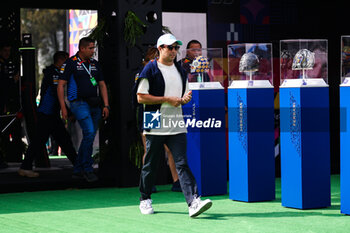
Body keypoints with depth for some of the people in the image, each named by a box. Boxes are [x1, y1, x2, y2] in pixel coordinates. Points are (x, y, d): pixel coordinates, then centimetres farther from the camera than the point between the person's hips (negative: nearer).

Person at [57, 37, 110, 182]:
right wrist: (63, 107, -10)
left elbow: (102, 85, 19)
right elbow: (61, 85, -3)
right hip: (79, 103, -6)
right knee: (89, 133, -20)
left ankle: (78, 170, 16)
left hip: (95, 104, 7)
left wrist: (106, 105, 9)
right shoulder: (71, 63, -2)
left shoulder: (94, 64, 16)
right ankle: (87, 169, -10)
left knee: (89, 137, 7)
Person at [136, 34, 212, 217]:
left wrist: (185, 98, -1)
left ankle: (193, 202, -18)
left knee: (182, 164, -7)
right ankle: (145, 199, 25)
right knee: (150, 165, 7)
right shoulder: (150, 70, -4)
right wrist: (167, 100, -14)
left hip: (177, 126, 4)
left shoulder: (181, 70, 14)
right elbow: (141, 97, -10)